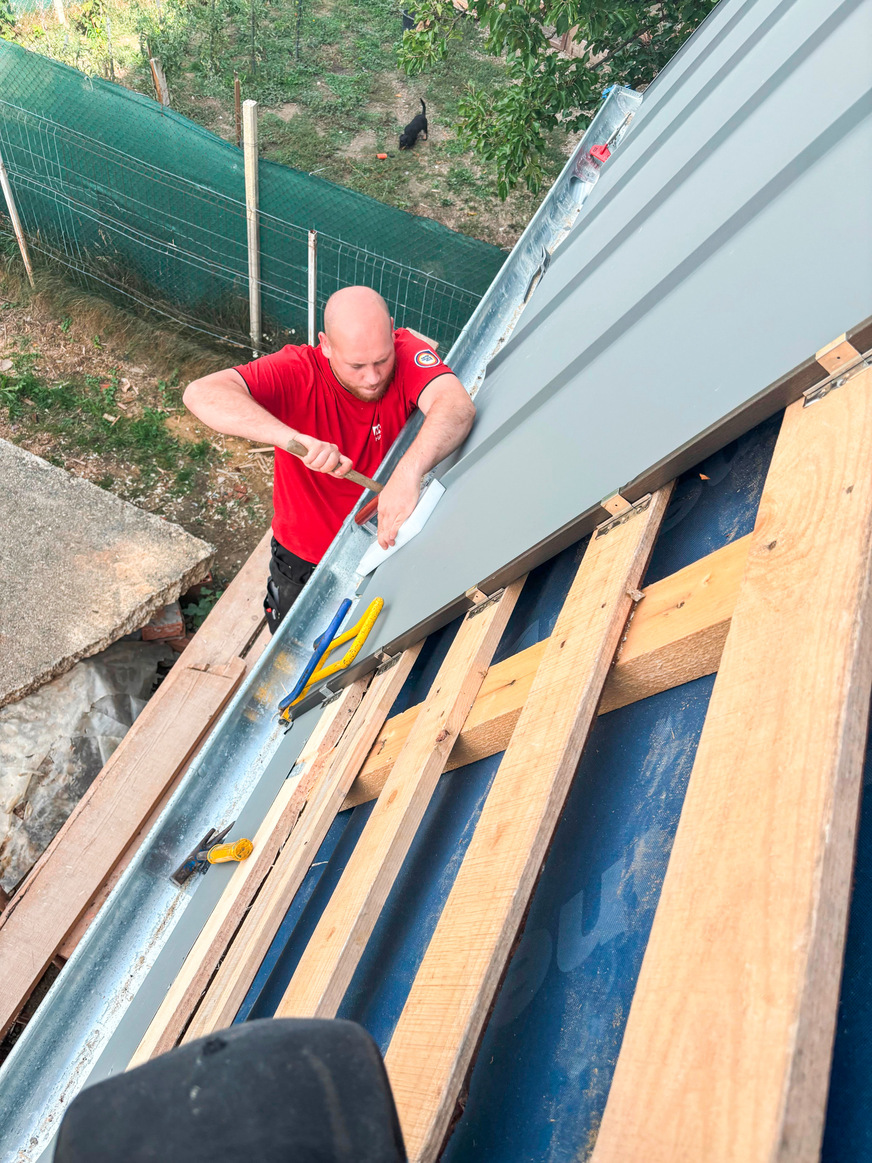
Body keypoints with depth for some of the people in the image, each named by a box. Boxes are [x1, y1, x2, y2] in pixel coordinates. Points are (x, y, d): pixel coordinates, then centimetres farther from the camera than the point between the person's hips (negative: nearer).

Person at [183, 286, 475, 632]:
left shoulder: (406, 353, -22)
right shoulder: (298, 372, -27)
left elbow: (457, 406, -41)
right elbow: (201, 394, -39)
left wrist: (408, 472, -60)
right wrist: (293, 438, -54)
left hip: (384, 545, 1)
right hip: (305, 561, -1)